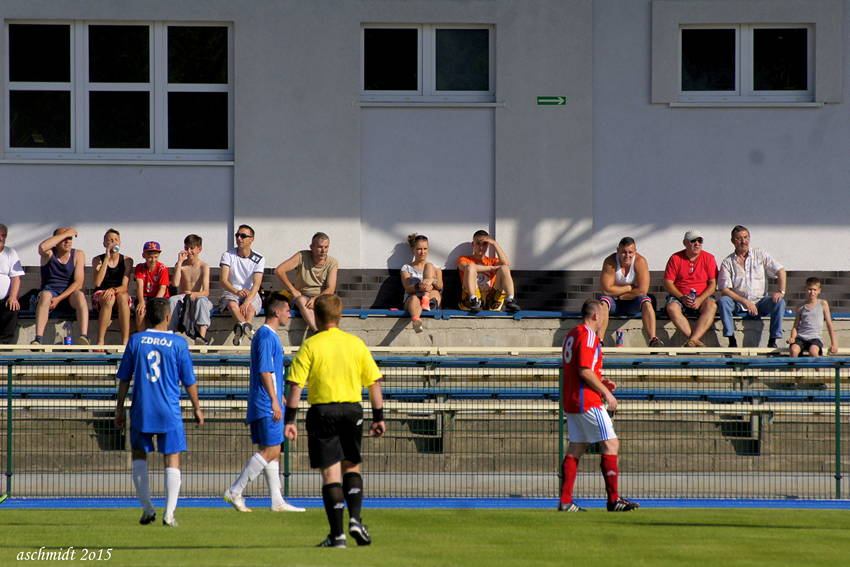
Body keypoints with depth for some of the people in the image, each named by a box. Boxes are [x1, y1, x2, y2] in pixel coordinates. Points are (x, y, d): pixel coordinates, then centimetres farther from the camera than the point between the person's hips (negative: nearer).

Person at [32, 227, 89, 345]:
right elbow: (42, 247, -25)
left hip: (69, 296, 1)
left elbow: (78, 282, -6)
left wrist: (59, 299, -18)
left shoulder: (78, 255, 3)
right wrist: (65, 234, -18)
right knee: (45, 295, -35)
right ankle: (38, 339, -47)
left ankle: (84, 336, -48)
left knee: (79, 295, -33)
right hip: (50, 292, 0)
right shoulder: (48, 254, 2)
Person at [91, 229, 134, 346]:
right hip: (100, 297, -1)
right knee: (109, 299, -37)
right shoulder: (98, 260, 3)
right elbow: (97, 283, -13)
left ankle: (125, 341, -41)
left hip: (120, 294, 1)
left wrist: (113, 290, -28)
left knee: (122, 296, -36)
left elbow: (125, 287, -5)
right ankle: (100, 341, -41)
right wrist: (107, 259, -12)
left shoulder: (127, 261, 4)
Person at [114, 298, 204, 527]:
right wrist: (197, 407, 14)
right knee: (172, 461, 3)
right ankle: (169, 513, -5)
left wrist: (119, 408, 12)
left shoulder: (136, 340, 0)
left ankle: (147, 508, 9)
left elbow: (124, 379, 4)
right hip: (170, 413, -1)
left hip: (141, 411, 1)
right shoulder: (178, 343, -3)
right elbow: (189, 381, 2)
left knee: (139, 455, 16)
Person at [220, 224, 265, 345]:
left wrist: (247, 302, -31)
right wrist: (236, 291, -33)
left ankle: (240, 329, -60)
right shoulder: (228, 255, 1)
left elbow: (256, 284, -13)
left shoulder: (258, 259, 0)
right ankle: (247, 327, -63)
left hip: (251, 294, 1)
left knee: (250, 307, -35)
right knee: (232, 304, -36)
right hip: (230, 293, -1)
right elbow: (223, 281, -11)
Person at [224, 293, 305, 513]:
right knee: (271, 451, -10)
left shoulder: (267, 335, 18)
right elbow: (265, 371, -19)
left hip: (264, 404, 10)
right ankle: (234, 492, -9)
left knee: (271, 452, 9)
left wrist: (279, 396, 31)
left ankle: (277, 501, 9)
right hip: (266, 404, -10)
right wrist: (274, 400, -21)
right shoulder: (267, 336, -13)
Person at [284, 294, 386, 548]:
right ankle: (355, 519, -1)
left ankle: (337, 534, -3)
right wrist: (379, 417, 10)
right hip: (352, 409, 2)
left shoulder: (310, 346, -3)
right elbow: (374, 382, 5)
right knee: (352, 467, 19)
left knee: (331, 473, 0)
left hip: (322, 411, -2)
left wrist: (289, 420, -7)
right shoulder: (356, 344, 5)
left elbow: (296, 385, -9)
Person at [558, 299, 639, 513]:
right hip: (587, 402, -10)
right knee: (611, 443, -7)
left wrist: (601, 382, 18)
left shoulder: (571, 335, 17)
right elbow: (585, 371, -20)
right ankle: (613, 499, -10)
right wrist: (606, 392, -12)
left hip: (570, 401, 10)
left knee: (576, 448, 10)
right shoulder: (588, 335, -13)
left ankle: (565, 501, 6)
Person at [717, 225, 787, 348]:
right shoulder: (727, 262, 1)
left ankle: (772, 341, -25)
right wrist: (745, 301, -18)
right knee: (723, 301, -31)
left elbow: (780, 271, 1)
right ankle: (732, 341, -32)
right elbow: (724, 289, -7)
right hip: (738, 305, -1)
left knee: (779, 302, -26)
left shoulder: (760, 254, 6)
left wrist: (780, 291, -16)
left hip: (759, 302, 1)